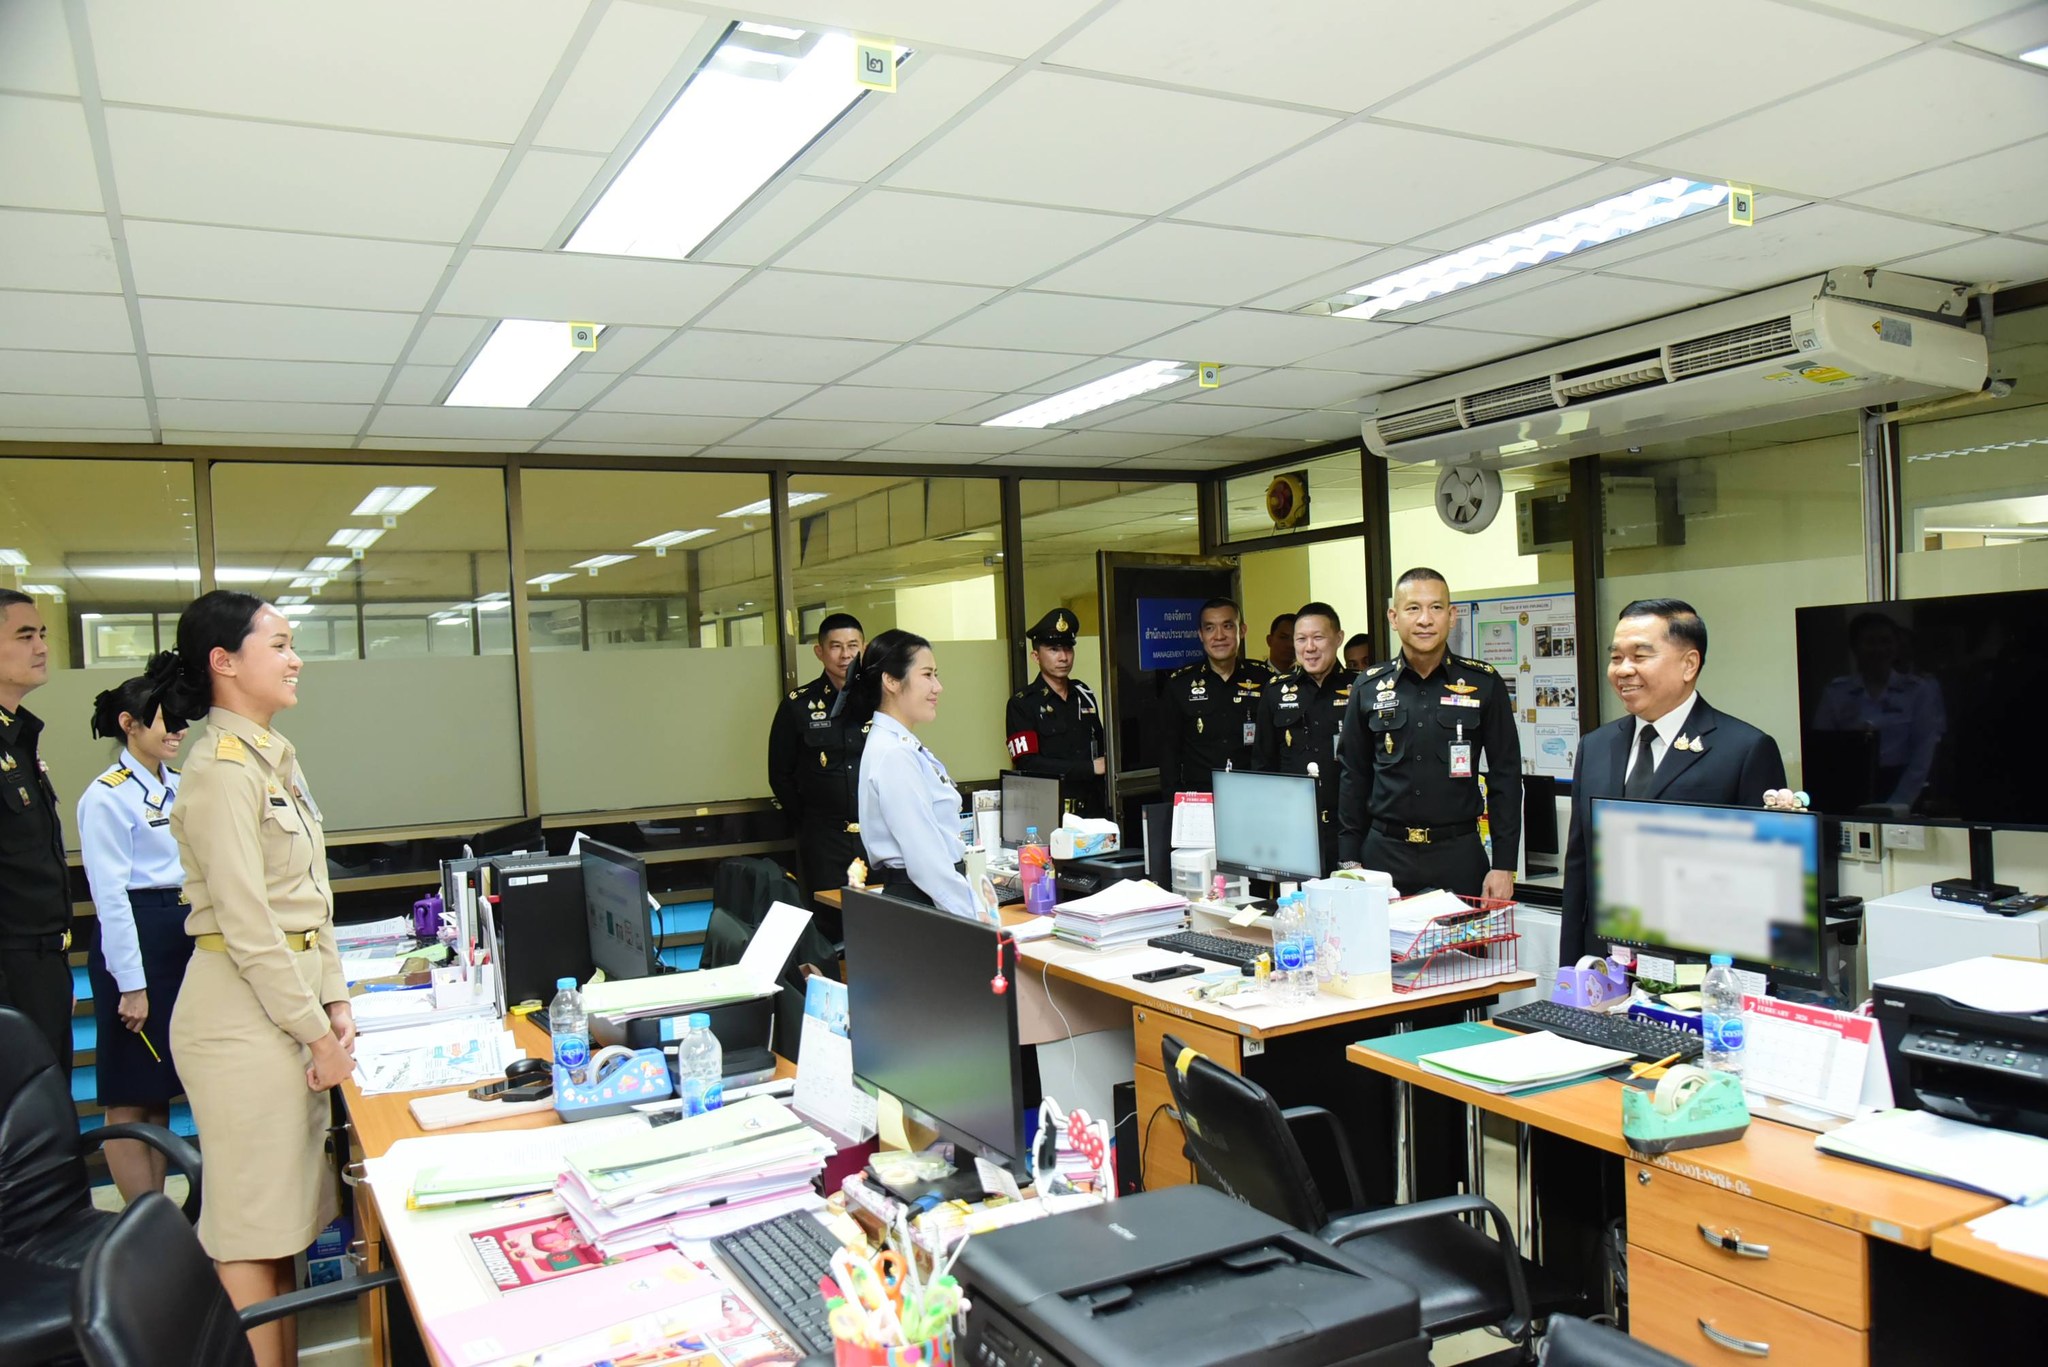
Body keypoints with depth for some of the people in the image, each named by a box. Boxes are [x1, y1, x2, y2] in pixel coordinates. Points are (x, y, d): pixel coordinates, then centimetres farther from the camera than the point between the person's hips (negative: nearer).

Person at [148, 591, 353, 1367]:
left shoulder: (276, 758, 12)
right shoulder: (222, 771, -15)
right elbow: (247, 922, -19)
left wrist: (335, 1001, 9)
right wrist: (314, 1030, -14)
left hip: (291, 994, 9)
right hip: (243, 1008, -9)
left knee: (285, 1215, 15)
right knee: (254, 1221, -1)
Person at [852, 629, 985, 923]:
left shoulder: (905, 746, 13)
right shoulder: (893, 754, -17)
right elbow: (924, 855, -20)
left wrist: (974, 906, 12)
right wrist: (972, 915, -16)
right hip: (915, 901, -9)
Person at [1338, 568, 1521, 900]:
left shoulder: (1484, 684, 1)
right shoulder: (1369, 688, 5)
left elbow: (1506, 778, 2)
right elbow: (1354, 779, 9)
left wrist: (1504, 865, -3)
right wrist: (1349, 861, 4)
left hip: (1459, 856, -1)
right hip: (1384, 852, 1)